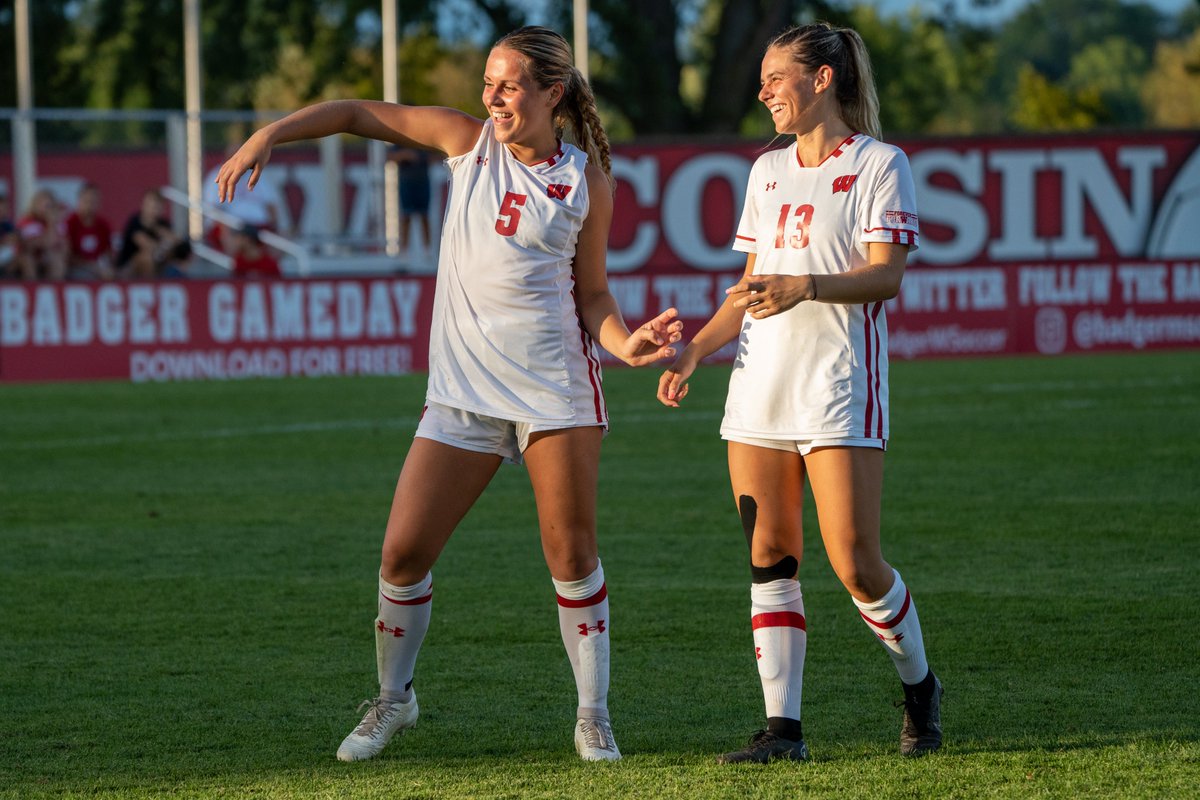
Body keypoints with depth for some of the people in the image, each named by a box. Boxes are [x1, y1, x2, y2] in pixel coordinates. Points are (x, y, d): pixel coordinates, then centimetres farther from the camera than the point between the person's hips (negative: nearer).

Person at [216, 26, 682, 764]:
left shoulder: (587, 182, 3)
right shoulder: (467, 141, 6)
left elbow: (592, 292, 8)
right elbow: (358, 113, 9)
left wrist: (624, 343, -12)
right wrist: (269, 136, -3)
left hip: (554, 384, -2)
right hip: (462, 389, 2)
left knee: (573, 555, -3)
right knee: (404, 552, -1)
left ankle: (593, 716, 11)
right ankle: (393, 699, 20)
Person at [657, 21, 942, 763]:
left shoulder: (878, 163, -3)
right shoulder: (768, 170, 17)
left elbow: (886, 275, -13)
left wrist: (806, 287, -29)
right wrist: (695, 349, 10)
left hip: (839, 383, -6)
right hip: (760, 382, 6)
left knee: (855, 563, -8)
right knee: (770, 556, 0)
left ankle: (919, 687, 16)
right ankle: (783, 725, 1)